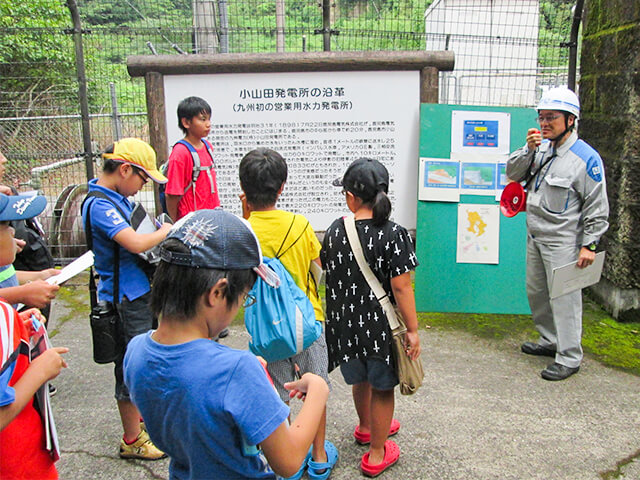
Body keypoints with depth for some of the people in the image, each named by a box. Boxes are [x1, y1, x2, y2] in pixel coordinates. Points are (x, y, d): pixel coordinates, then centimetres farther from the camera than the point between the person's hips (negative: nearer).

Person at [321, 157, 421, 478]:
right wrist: (412, 329, -9)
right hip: (380, 325, -4)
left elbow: (327, 273, 6)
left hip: (345, 323, 4)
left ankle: (366, 427, 53)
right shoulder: (393, 234, -18)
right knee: (382, 387, 14)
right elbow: (401, 287, -18)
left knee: (360, 378, 27)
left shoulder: (334, 231, -5)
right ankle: (377, 454, 29)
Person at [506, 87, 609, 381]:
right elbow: (513, 173, 4)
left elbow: (597, 207, -12)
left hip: (562, 241, -8)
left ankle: (569, 358, 10)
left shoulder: (586, 158, -14)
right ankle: (550, 341, 37)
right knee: (536, 292, 18)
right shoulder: (541, 146, 5)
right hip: (535, 236, 8)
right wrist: (528, 150, -12)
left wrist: (589, 245, -15)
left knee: (564, 298, -2)